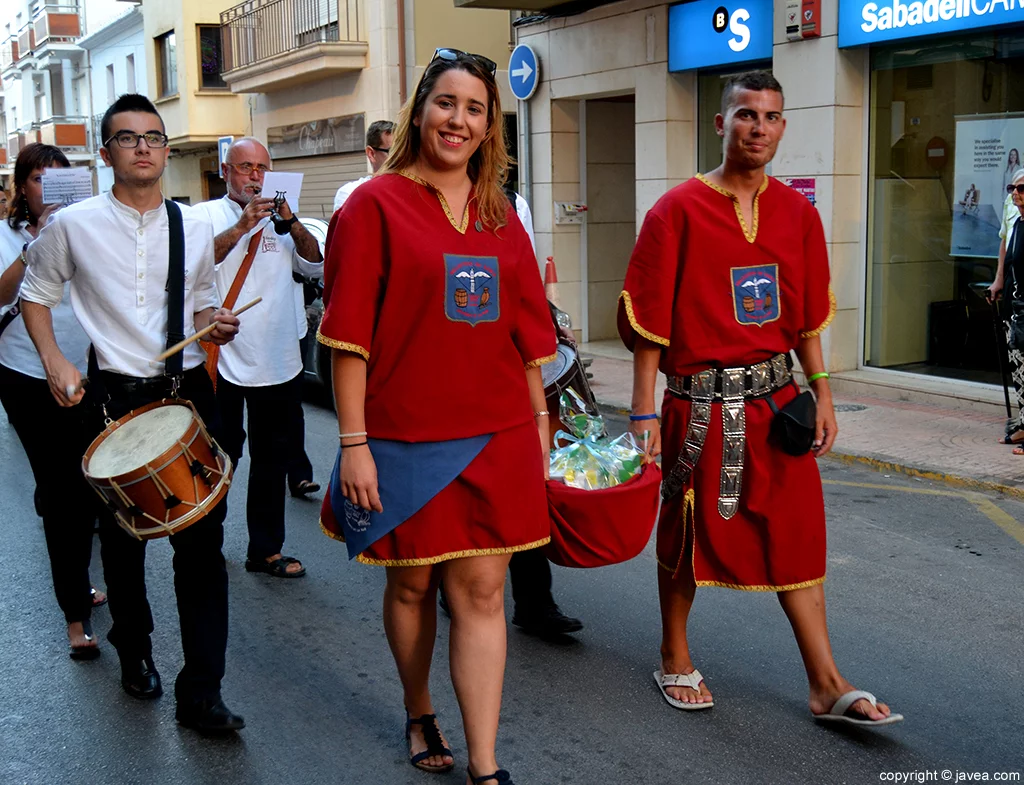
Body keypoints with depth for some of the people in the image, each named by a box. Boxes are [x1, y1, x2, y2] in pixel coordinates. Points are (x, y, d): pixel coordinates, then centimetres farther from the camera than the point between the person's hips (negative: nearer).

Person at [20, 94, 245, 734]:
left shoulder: (195, 227, 7)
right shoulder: (73, 226, 0)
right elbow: (37, 294, 12)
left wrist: (215, 323, -3)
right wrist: (54, 361, -2)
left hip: (190, 390, 1)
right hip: (115, 395, -1)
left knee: (203, 541, -4)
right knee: (123, 538, 12)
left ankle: (201, 693, 3)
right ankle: (135, 651, 39)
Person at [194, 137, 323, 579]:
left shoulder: (279, 217, 13)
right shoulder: (207, 215, 2)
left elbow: (316, 265, 1)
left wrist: (290, 222, -13)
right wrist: (242, 226, -26)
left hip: (279, 362, 4)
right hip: (223, 358, -4)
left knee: (272, 458, 10)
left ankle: (265, 550, 19)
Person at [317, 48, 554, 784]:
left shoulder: (500, 215, 10)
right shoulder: (375, 205, -4)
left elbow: (527, 333, 13)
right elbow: (350, 335, -8)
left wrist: (538, 420, 11)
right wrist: (354, 443, -11)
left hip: (496, 436, 3)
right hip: (406, 439, -3)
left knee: (482, 592, 3)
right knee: (412, 584, 12)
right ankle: (420, 716, 37)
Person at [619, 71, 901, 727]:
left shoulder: (797, 212, 6)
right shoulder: (679, 210, -8)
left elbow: (809, 317, 12)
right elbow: (648, 320, -9)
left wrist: (821, 393, 7)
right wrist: (644, 413, -11)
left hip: (777, 399, 5)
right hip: (701, 406, -4)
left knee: (798, 536, 7)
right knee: (690, 533, 9)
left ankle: (827, 684, 16)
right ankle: (676, 658, 30)